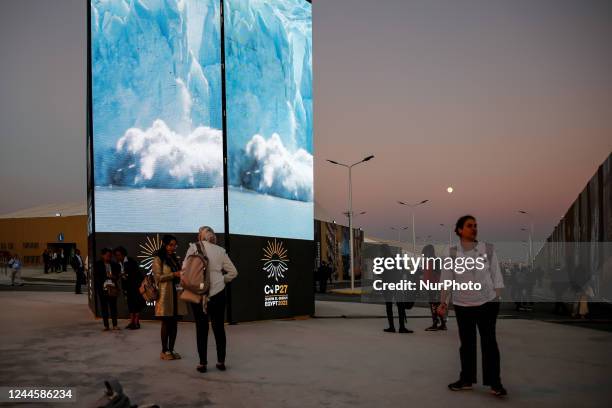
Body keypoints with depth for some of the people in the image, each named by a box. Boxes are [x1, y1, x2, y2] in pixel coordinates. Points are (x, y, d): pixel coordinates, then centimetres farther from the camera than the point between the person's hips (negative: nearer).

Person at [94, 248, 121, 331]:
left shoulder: (114, 265, 11)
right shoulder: (97, 264, 3)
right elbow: (96, 276, -3)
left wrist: (114, 277, -6)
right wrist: (107, 276, -13)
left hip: (112, 288, 2)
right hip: (102, 288, -2)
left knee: (113, 306, 1)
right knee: (104, 307, 3)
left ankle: (115, 325, 5)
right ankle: (106, 325, 8)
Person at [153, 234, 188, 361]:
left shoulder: (175, 259, 18)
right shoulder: (158, 260, -1)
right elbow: (158, 277, -10)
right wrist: (174, 274, -18)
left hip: (176, 294, 6)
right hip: (165, 294, -6)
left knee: (174, 323, 5)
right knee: (166, 323, -1)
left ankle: (171, 349, 13)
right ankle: (164, 351, 7)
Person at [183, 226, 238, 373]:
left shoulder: (193, 248, -5)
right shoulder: (220, 251, 1)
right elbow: (233, 272, 4)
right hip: (217, 293, 1)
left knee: (201, 329, 8)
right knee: (219, 328, 11)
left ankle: (202, 363, 10)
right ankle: (221, 362, 15)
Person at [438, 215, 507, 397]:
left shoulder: (488, 249, -1)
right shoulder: (452, 252, -1)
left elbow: (496, 276, 2)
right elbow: (446, 279, 0)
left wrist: (498, 299, -1)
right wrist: (443, 302, -2)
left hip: (487, 302, -1)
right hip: (462, 304, 1)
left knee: (489, 341, 1)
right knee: (466, 342, 10)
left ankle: (495, 383, 6)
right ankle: (466, 380, 21)